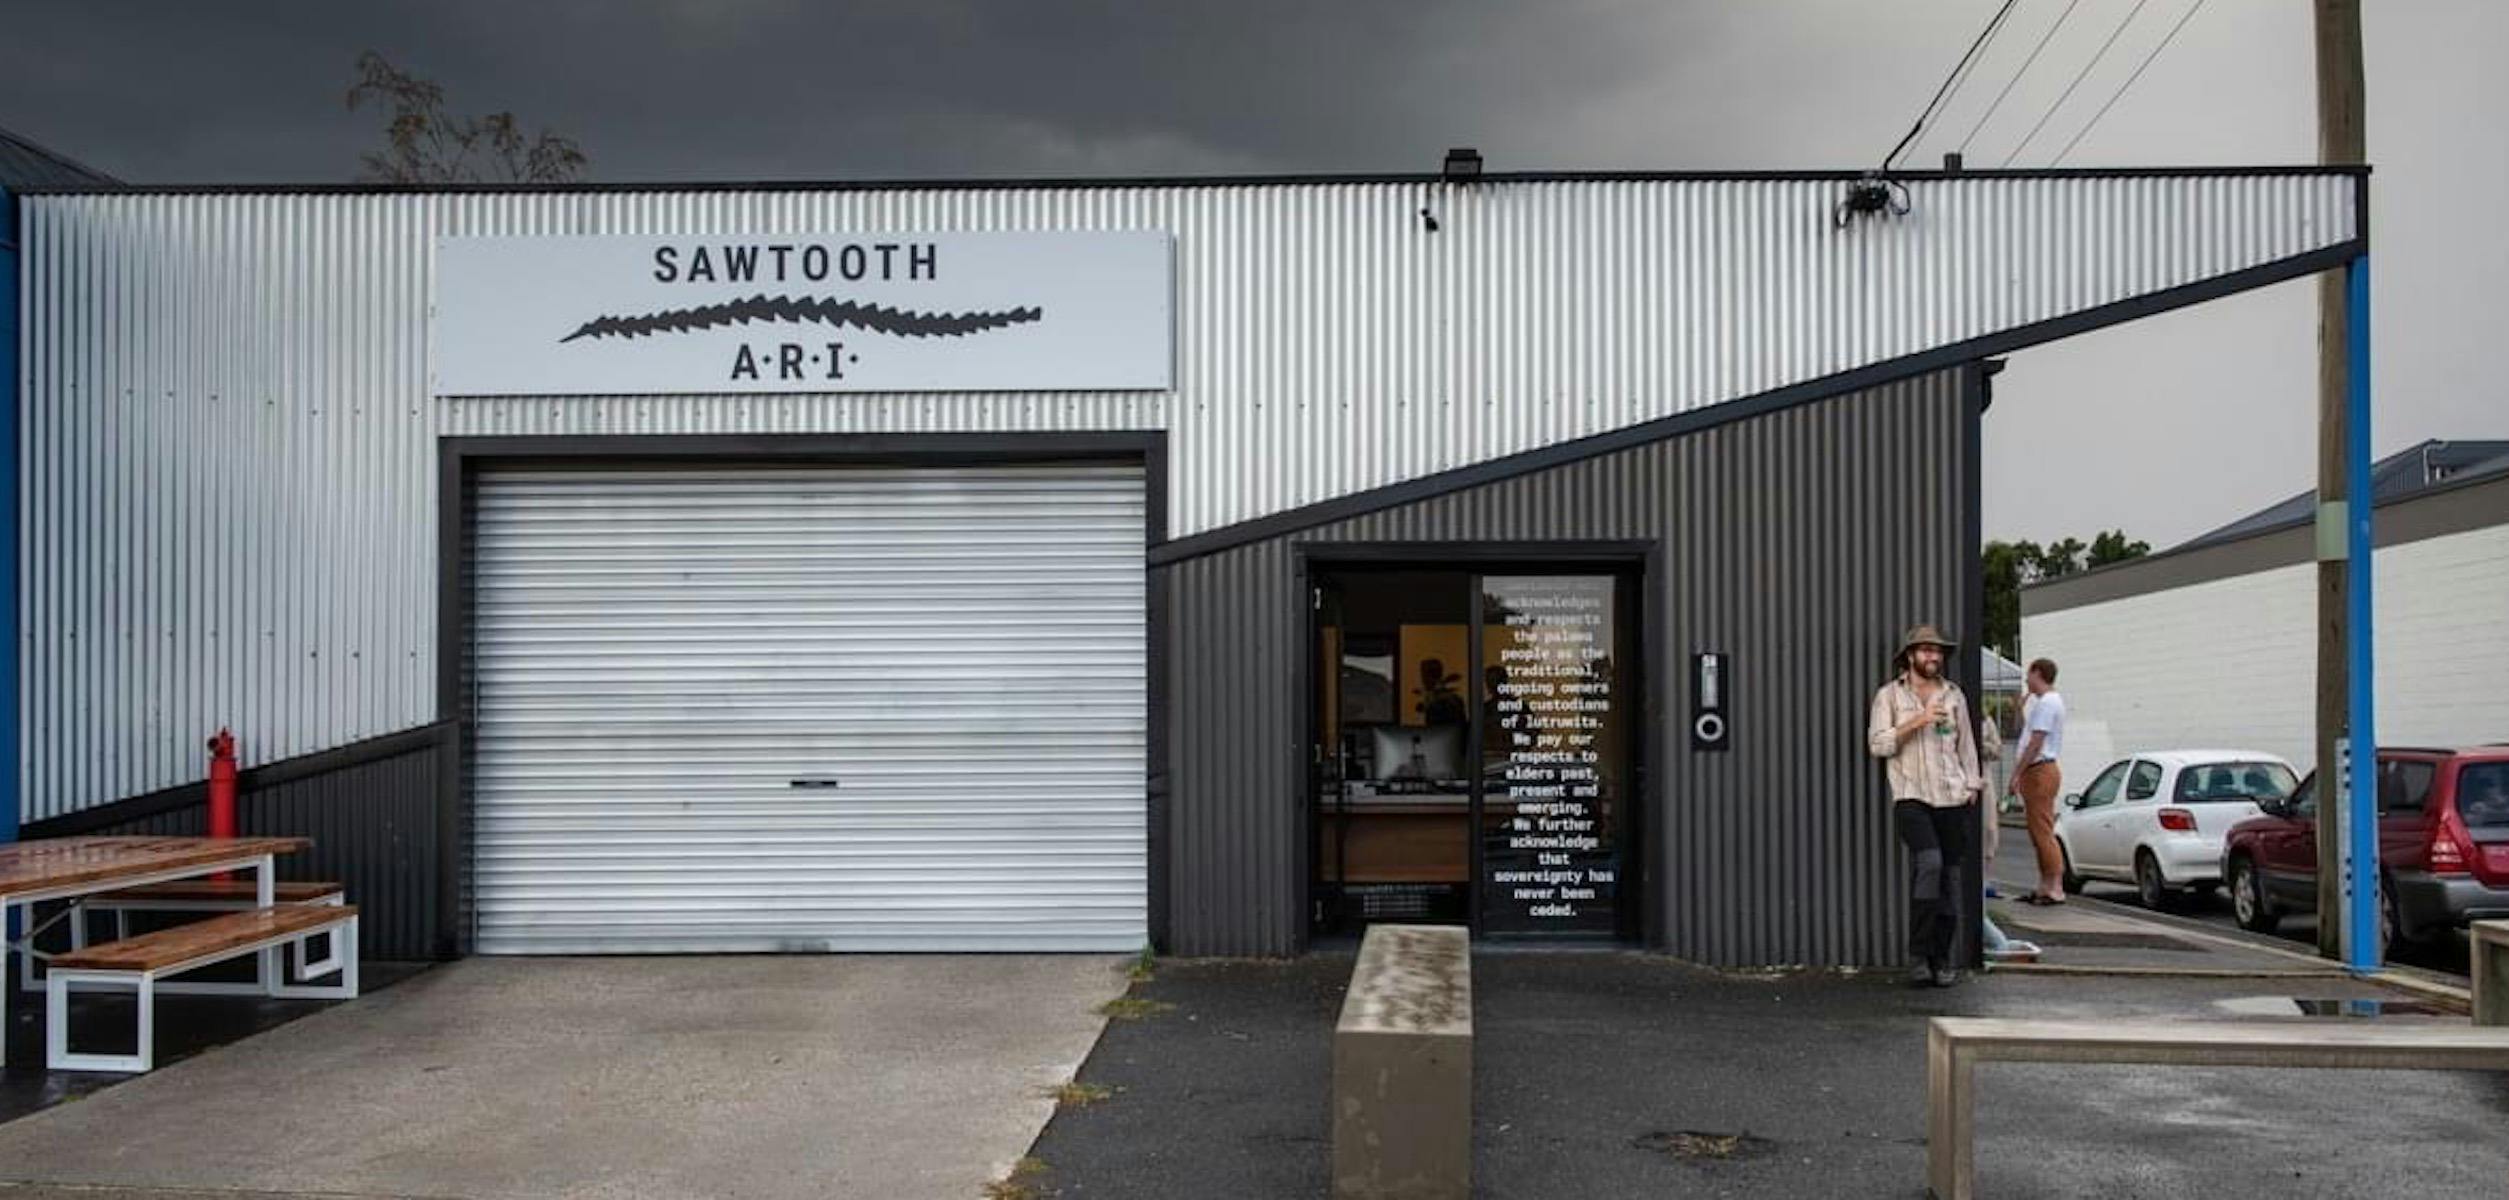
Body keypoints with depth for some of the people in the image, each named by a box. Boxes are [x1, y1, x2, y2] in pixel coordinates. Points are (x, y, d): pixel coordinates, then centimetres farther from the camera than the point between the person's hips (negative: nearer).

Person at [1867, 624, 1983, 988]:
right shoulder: (1889, 695, 5)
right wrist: (1916, 722, -13)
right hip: (1910, 797, -4)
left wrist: (1972, 787, 11)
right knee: (1929, 862, -25)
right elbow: (1877, 744, -4)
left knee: (1950, 876, 3)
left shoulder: (1953, 694, 15)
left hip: (1952, 799, 4)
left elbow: (1966, 744, 18)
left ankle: (1943, 960, 12)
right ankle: (1919, 955, -17)